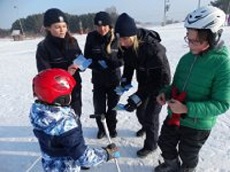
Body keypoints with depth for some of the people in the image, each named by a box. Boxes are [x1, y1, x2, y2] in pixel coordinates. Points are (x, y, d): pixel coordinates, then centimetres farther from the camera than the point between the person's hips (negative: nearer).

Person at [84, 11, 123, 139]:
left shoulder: (116, 38, -11)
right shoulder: (91, 37, -9)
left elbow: (122, 59, -7)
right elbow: (87, 58, -5)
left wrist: (109, 54, -25)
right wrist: (98, 65, -22)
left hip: (114, 78, 0)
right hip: (98, 79, 0)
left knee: (112, 106, 14)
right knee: (99, 107, 7)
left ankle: (112, 127, 37)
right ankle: (101, 128, 32)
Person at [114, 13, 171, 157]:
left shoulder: (153, 48, -38)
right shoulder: (126, 46, -17)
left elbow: (163, 78, -34)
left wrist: (140, 96, -37)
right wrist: (126, 79, -11)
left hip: (159, 86, -6)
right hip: (144, 83, 7)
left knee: (151, 115, 1)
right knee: (140, 110, 21)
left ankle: (151, 145, 27)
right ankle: (145, 127, 54)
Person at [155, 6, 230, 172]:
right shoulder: (187, 58, -5)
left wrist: (187, 108, -31)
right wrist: (166, 93, -12)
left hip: (198, 124, -5)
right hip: (174, 117, 6)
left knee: (187, 154, 20)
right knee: (165, 143, 23)